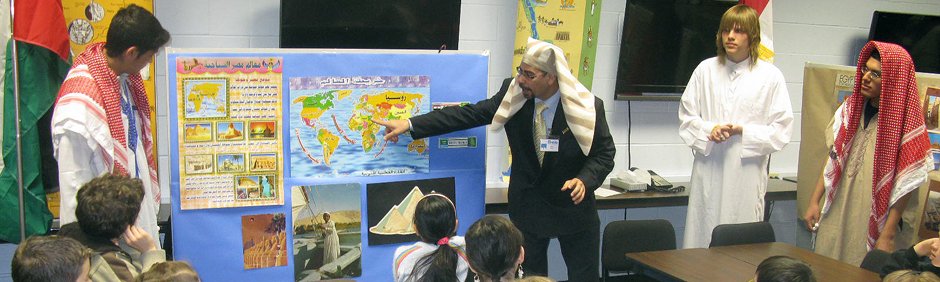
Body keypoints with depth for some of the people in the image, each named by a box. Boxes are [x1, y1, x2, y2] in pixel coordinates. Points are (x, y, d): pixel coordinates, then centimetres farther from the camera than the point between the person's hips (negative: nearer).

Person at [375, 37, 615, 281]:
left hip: (573, 203, -1)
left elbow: (604, 154, -7)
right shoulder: (513, 95, -11)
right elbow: (468, 114, -11)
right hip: (528, 205, 2)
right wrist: (410, 124, -16)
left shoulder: (588, 107, -16)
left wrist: (584, 180, -28)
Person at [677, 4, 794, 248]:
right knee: (700, 240, 5)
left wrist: (742, 131, -12)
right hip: (708, 173, 2)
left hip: (747, 174, -2)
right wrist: (709, 129, -9)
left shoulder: (770, 76, 0)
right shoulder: (705, 69, 7)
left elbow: (782, 130, 1)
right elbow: (686, 117, 10)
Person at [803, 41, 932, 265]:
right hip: (837, 218, 5)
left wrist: (888, 236, -13)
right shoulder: (850, 108, 5)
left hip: (876, 227, -5)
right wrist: (814, 201, 7)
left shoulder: (905, 123, -12)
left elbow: (904, 187, -12)